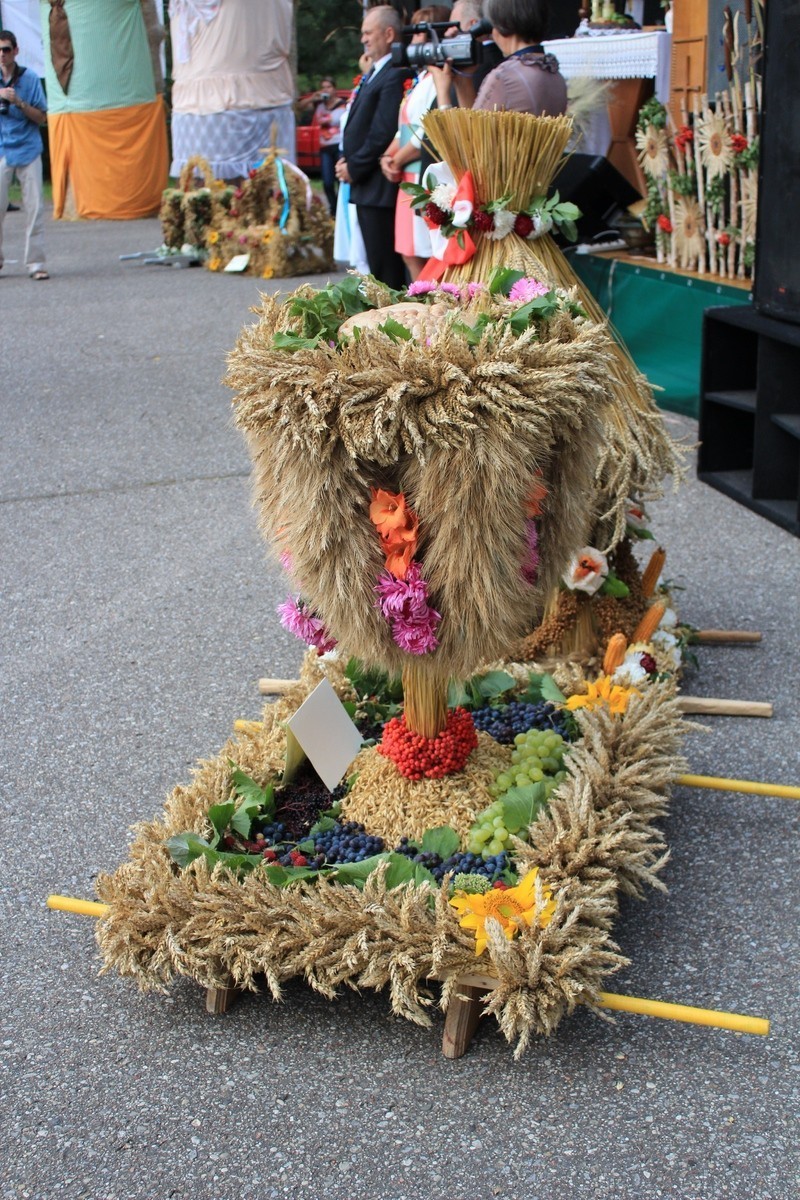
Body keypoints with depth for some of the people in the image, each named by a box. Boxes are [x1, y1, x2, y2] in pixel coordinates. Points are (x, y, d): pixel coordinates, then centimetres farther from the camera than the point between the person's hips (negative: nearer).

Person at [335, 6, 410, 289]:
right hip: (364, 186, 10)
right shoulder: (374, 73, 19)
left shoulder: (395, 75, -15)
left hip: (379, 188, -10)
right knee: (377, 265, 14)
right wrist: (346, 160, 9)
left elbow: (384, 133, -20)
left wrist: (353, 167, -12)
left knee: (385, 268, -6)